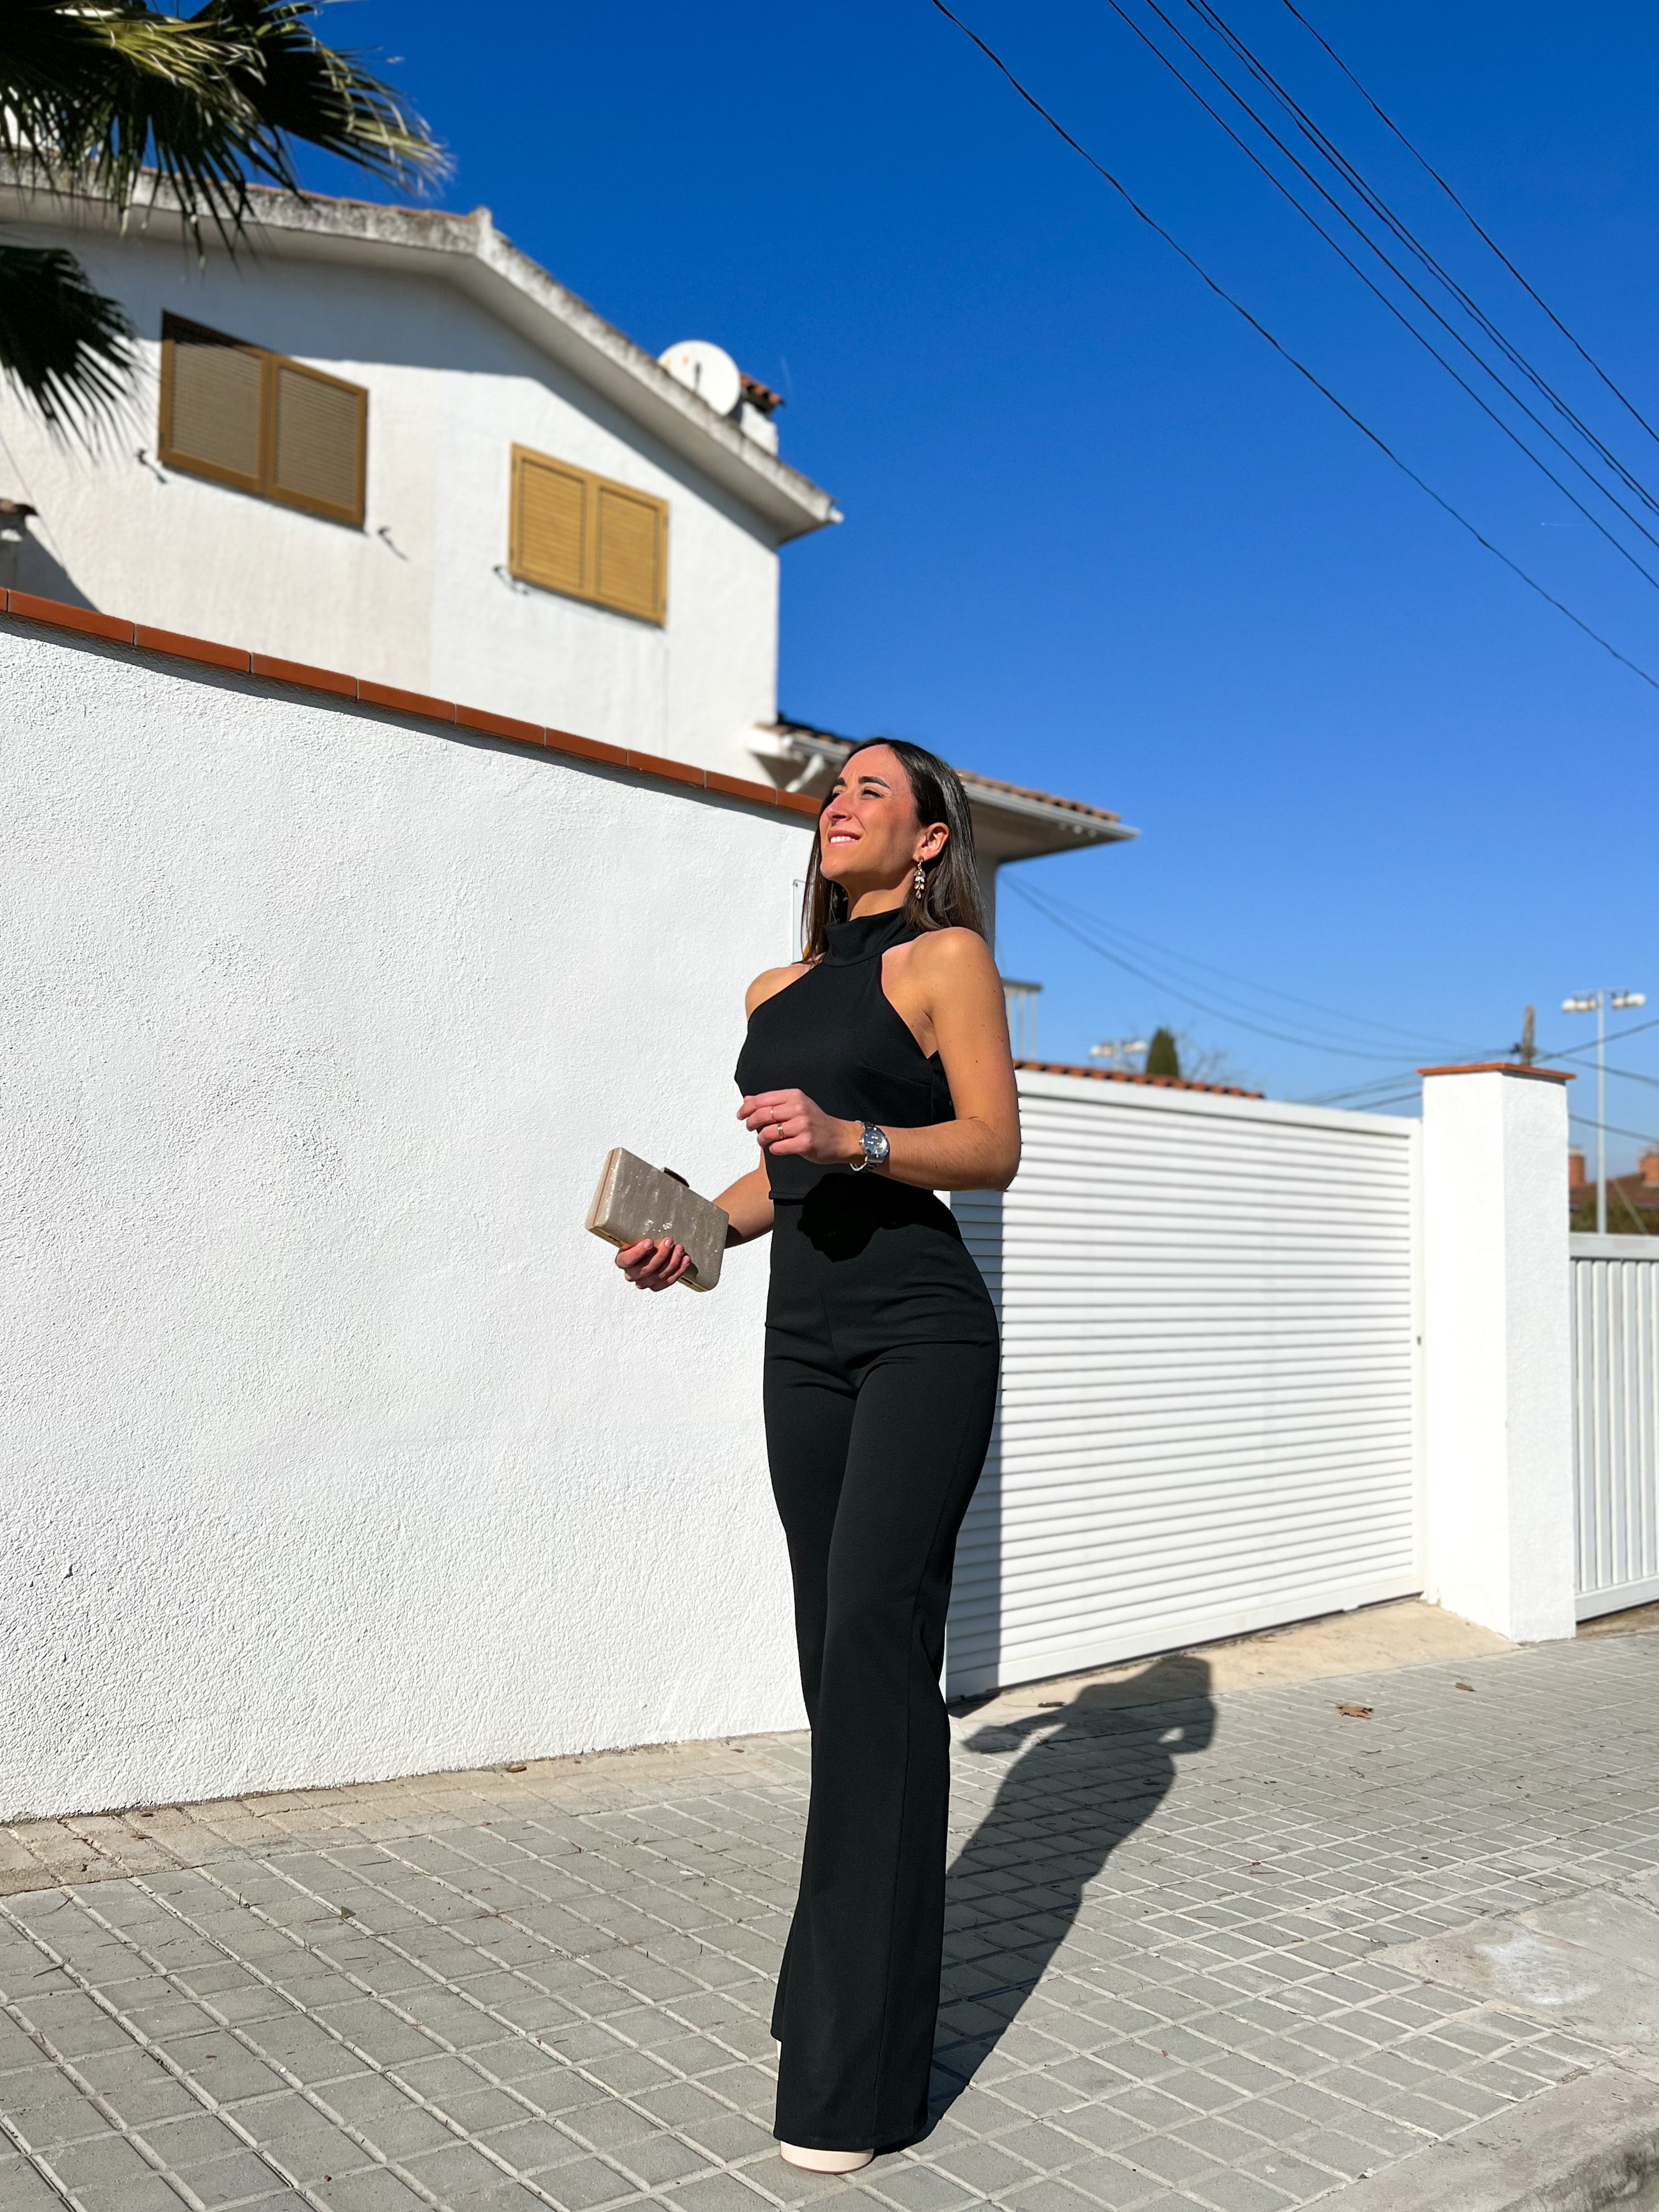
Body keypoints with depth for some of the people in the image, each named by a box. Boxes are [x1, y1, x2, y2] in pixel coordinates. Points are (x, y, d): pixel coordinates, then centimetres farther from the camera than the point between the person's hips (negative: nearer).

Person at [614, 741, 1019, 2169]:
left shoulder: (946, 956, 0)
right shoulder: (778, 990, 18)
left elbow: (994, 1147, -7)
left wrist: (852, 1137, -21)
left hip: (921, 1329, -6)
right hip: (806, 1330, 6)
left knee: (875, 1637, -12)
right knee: (840, 1648, 7)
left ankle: (860, 2075, -6)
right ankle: (857, 1979, 19)